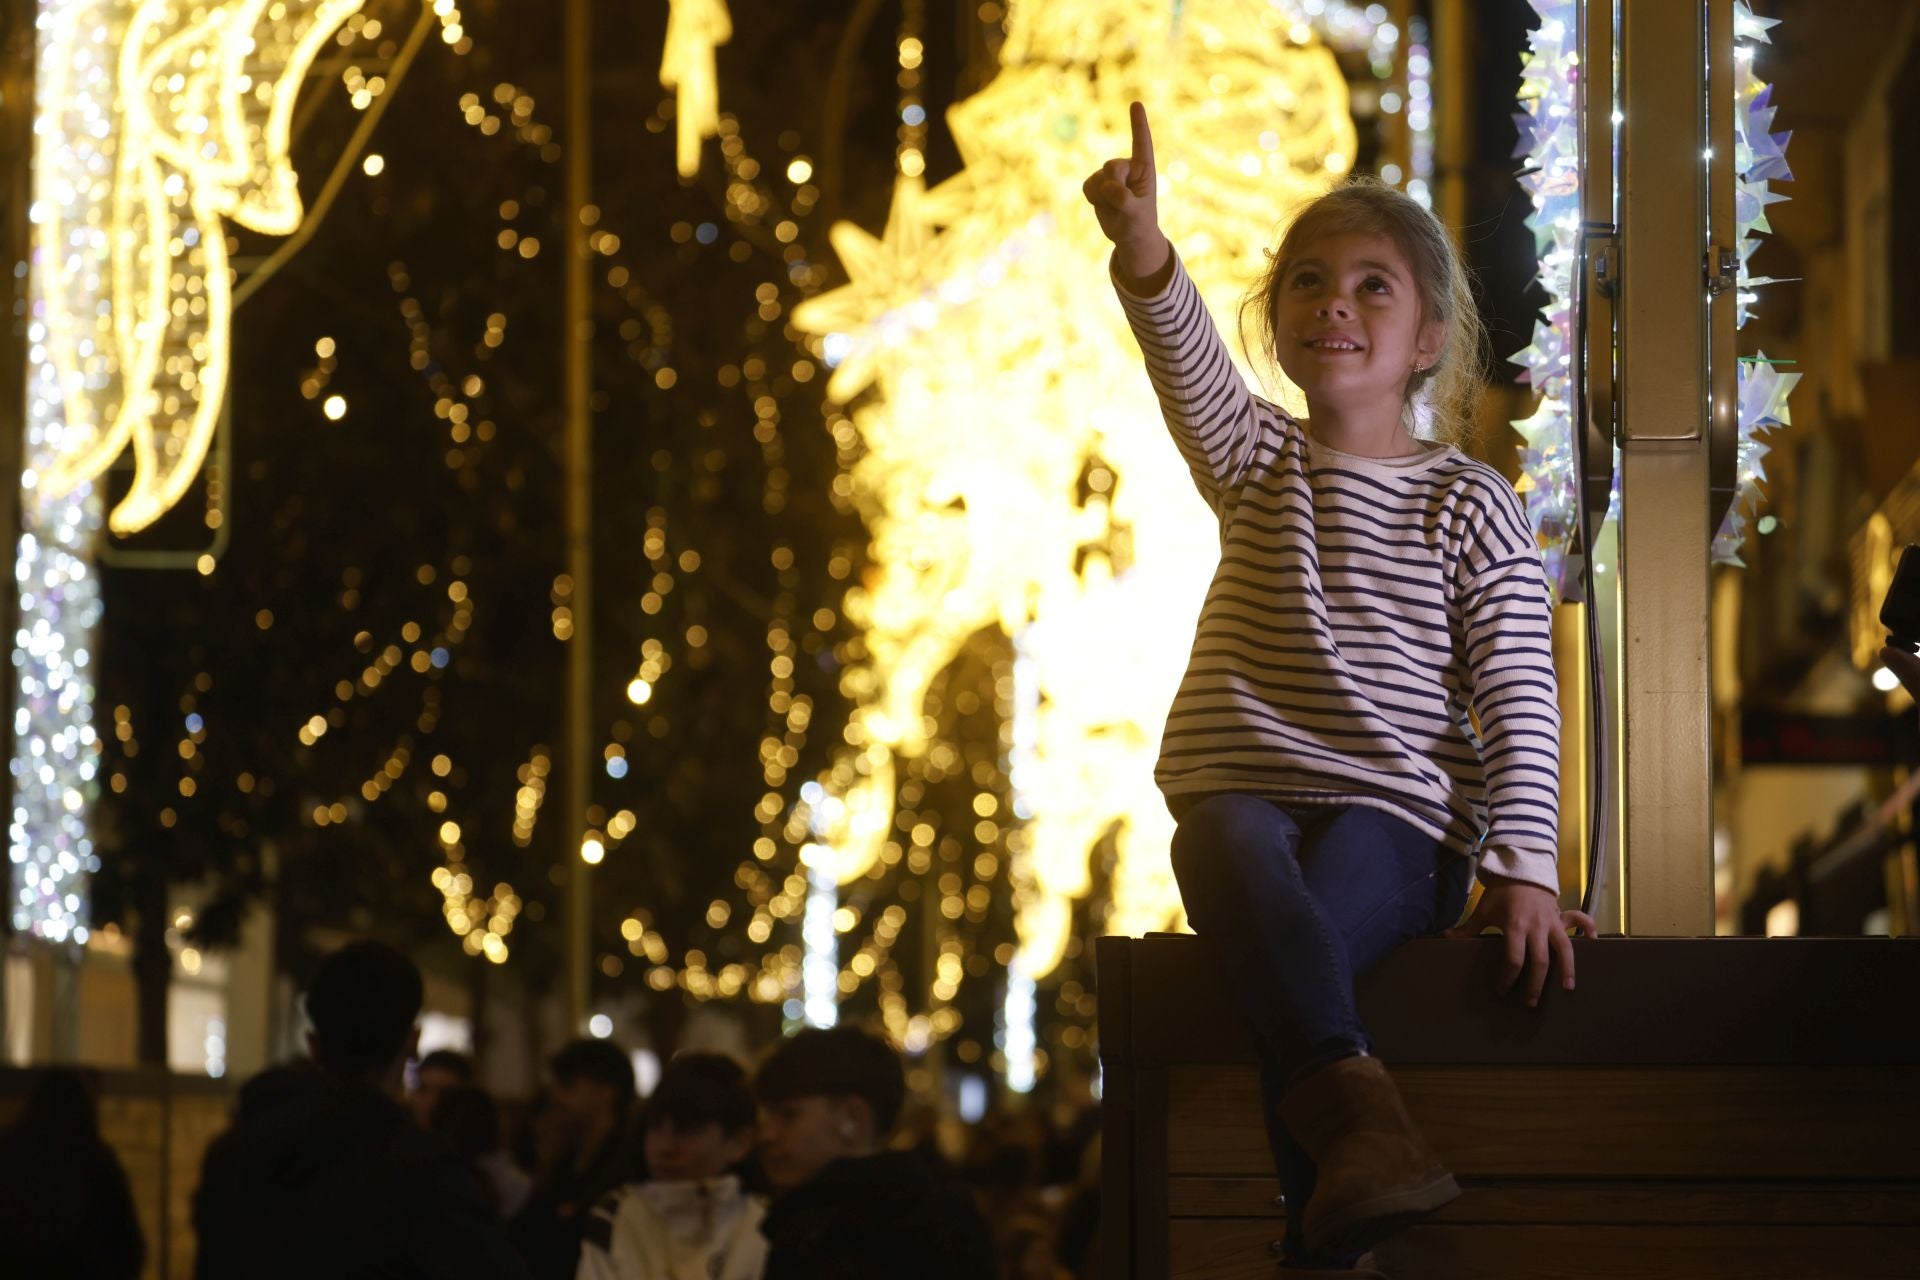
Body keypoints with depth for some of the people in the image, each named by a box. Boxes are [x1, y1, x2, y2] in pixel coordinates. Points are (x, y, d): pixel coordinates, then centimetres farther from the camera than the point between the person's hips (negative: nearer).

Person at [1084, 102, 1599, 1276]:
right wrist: (1146, 255, -33)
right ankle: (1357, 1108, -55)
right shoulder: (1257, 462, 12)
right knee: (1247, 875, -36)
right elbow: (1190, 360, -10)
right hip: (1237, 789, 1)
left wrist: (1525, 867, -14)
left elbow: (1518, 696, 0)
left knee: (1311, 937, -35)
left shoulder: (1469, 505, 5)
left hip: (1394, 809, -1)